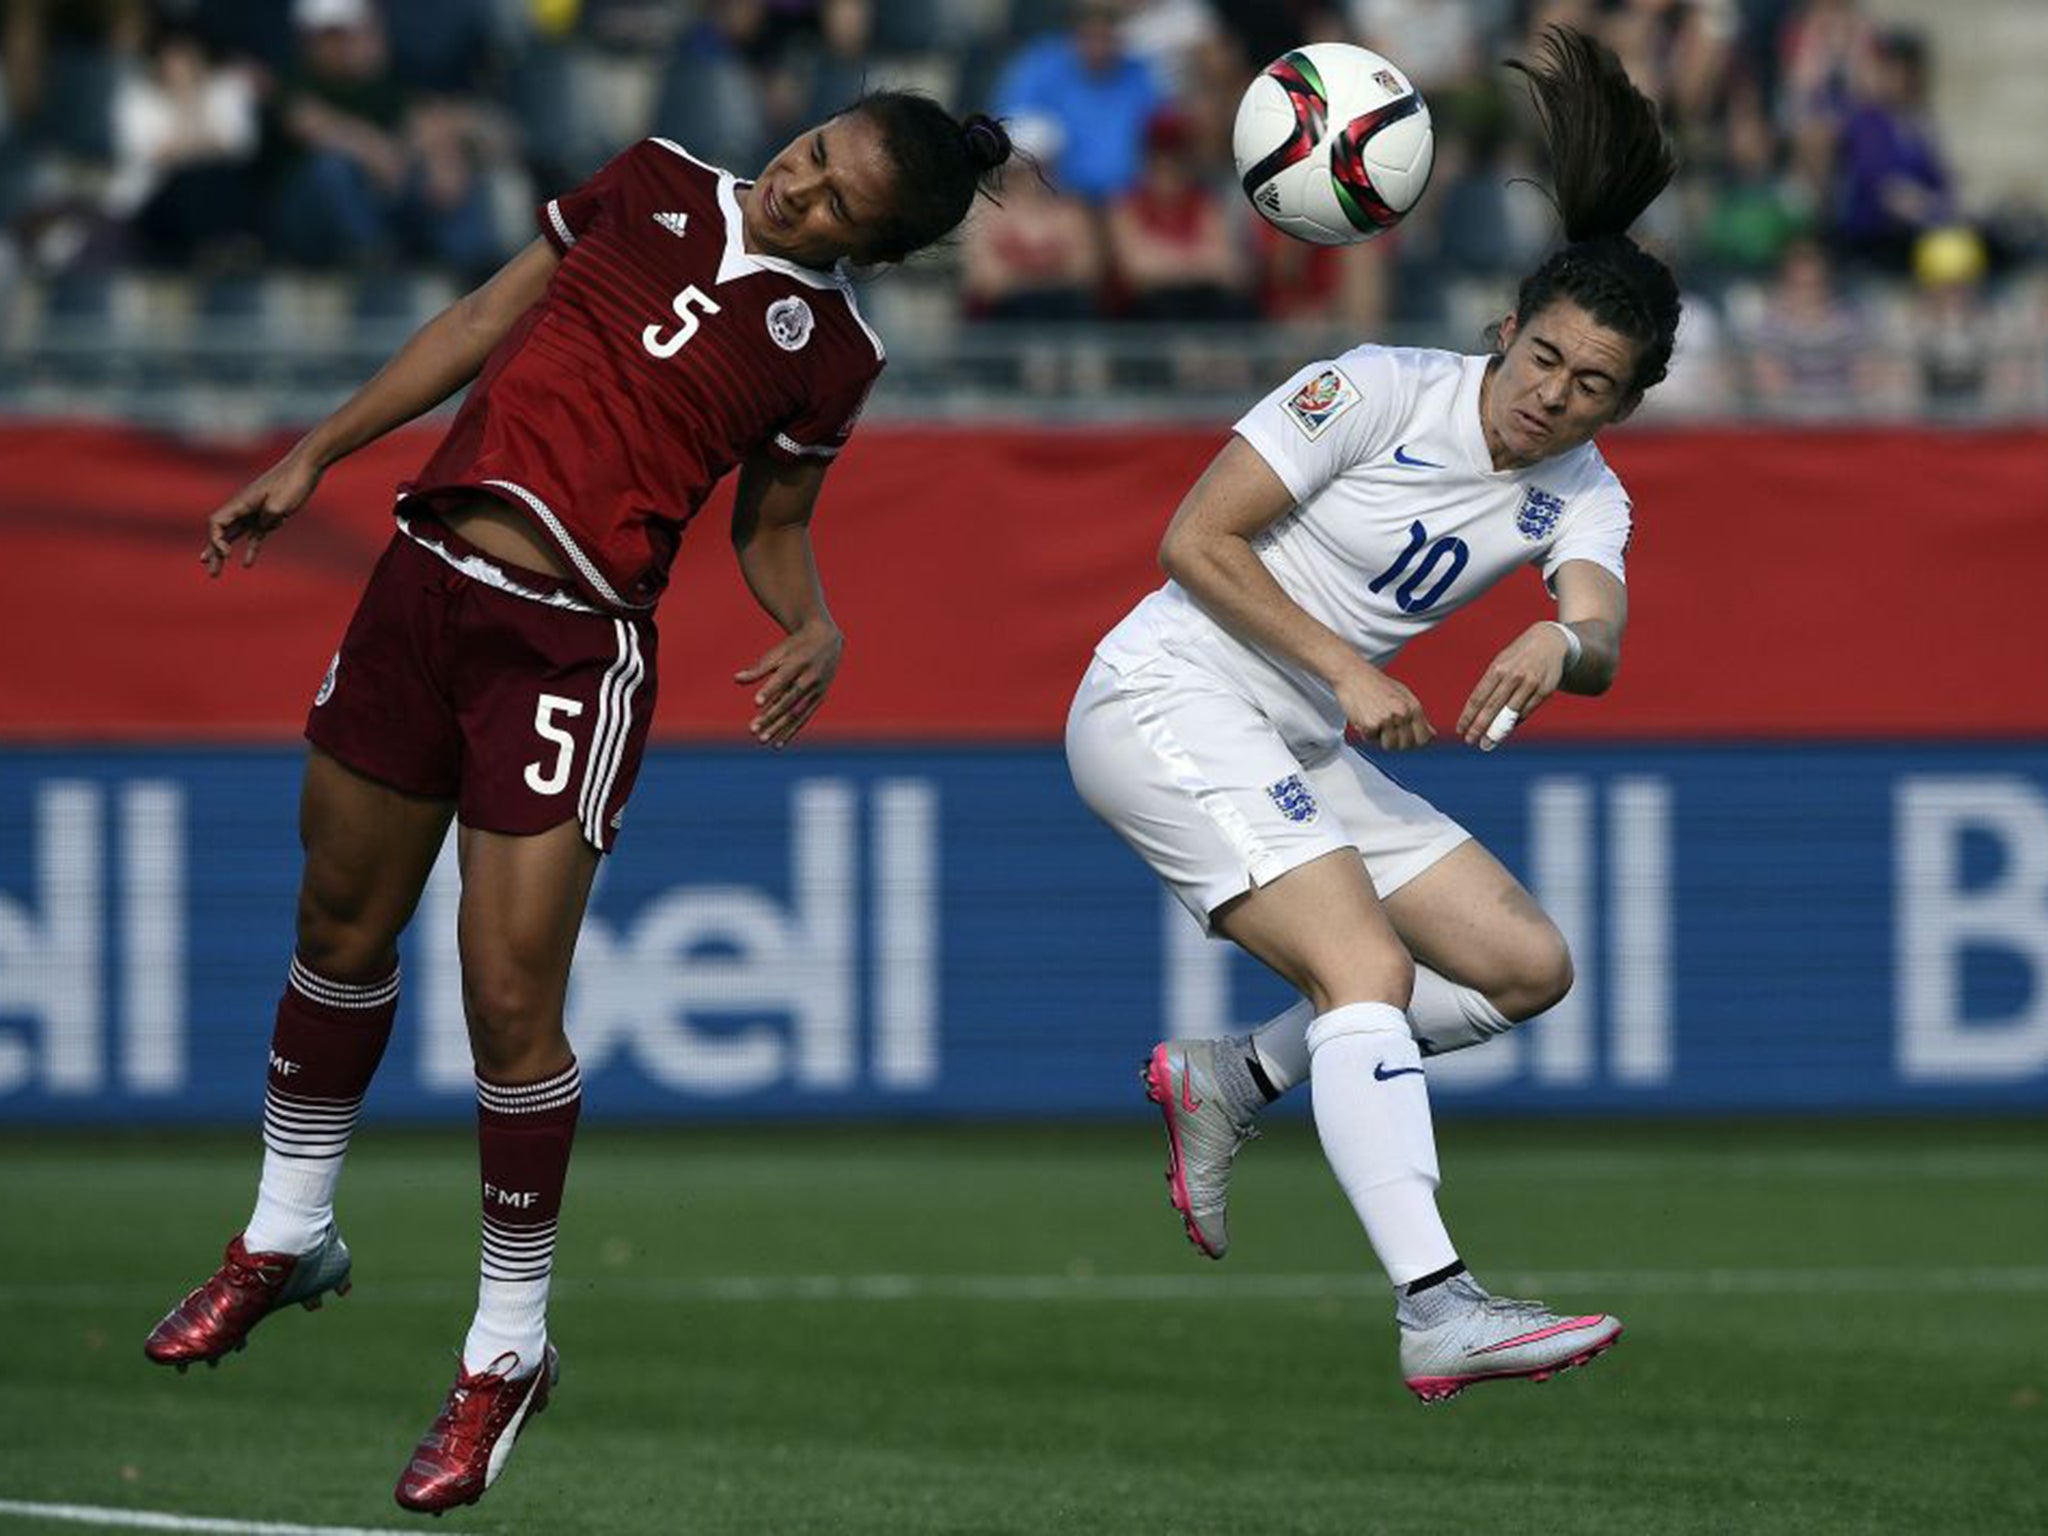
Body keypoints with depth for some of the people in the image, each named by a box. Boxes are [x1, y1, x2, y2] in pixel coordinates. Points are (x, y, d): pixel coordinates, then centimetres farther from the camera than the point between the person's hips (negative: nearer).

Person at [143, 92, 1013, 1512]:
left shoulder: (829, 347, -1)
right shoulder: (659, 185, 6)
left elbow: (773, 524, 11)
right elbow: (491, 318, 14)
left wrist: (814, 626, -10)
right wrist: (316, 458, 14)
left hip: (572, 645, -4)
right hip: (426, 579, 4)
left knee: (511, 1005, -8)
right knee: (340, 927, 16)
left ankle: (509, 1349, 10)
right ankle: (289, 1236, 38)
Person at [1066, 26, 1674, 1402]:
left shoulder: (1583, 497, 3)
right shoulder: (1378, 391, -15)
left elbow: (1601, 640, -18)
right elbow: (1196, 541, -16)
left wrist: (1561, 644, -41)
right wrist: (1346, 669, -22)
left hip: (1305, 753, 8)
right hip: (1168, 703, -8)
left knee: (1528, 965, 4)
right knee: (1369, 968, -25)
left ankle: (1231, 1083, 15)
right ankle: (1438, 1312, -37)